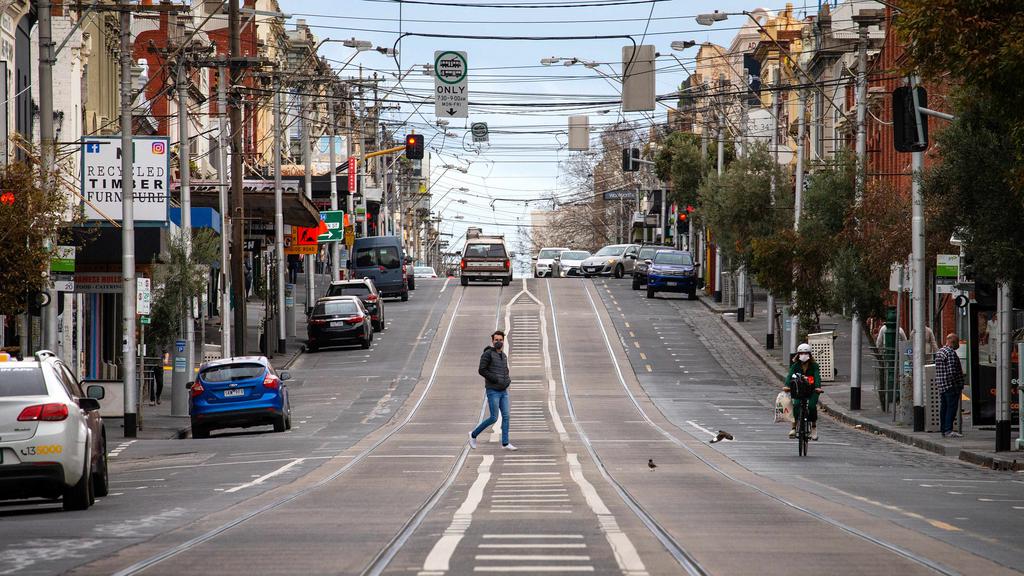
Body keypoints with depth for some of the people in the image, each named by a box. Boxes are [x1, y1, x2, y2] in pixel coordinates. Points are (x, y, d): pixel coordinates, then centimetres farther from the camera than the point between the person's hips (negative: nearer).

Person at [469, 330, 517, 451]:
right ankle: (474, 434, 9)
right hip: (492, 391, -7)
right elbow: (482, 370, -17)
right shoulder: (488, 354, -10)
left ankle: (505, 443, 3)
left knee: (506, 416, 0)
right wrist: (496, 380, -19)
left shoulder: (503, 356, 14)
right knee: (494, 418, -8)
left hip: (503, 391, 7)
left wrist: (508, 380, 2)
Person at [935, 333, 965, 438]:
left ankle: (943, 430, 15)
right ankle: (948, 430, -12)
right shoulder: (951, 353, -14)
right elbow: (952, 372, -20)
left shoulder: (939, 352, 16)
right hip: (951, 386, -9)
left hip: (941, 386, 9)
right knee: (951, 408, -8)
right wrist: (958, 386, -16)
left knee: (944, 408, 12)